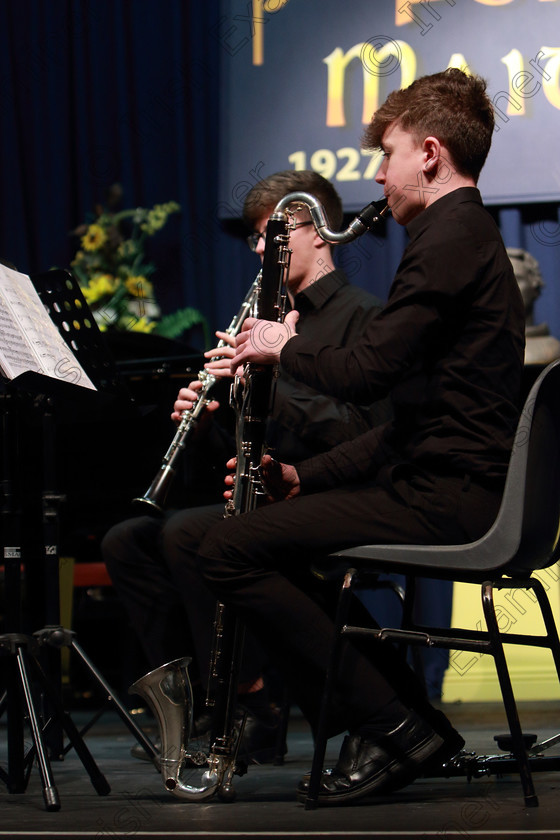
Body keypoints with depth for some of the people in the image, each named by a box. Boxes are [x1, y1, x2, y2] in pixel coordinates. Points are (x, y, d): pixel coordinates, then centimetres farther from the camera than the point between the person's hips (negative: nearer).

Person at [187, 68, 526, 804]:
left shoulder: (450, 238, -13)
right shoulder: (468, 236, 21)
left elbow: (366, 373, -21)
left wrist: (285, 346, -1)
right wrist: (305, 476, 17)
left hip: (443, 497, -11)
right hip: (447, 483, 11)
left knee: (229, 550, -14)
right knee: (276, 531, 26)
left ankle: (390, 723, -12)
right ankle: (411, 726, 15)